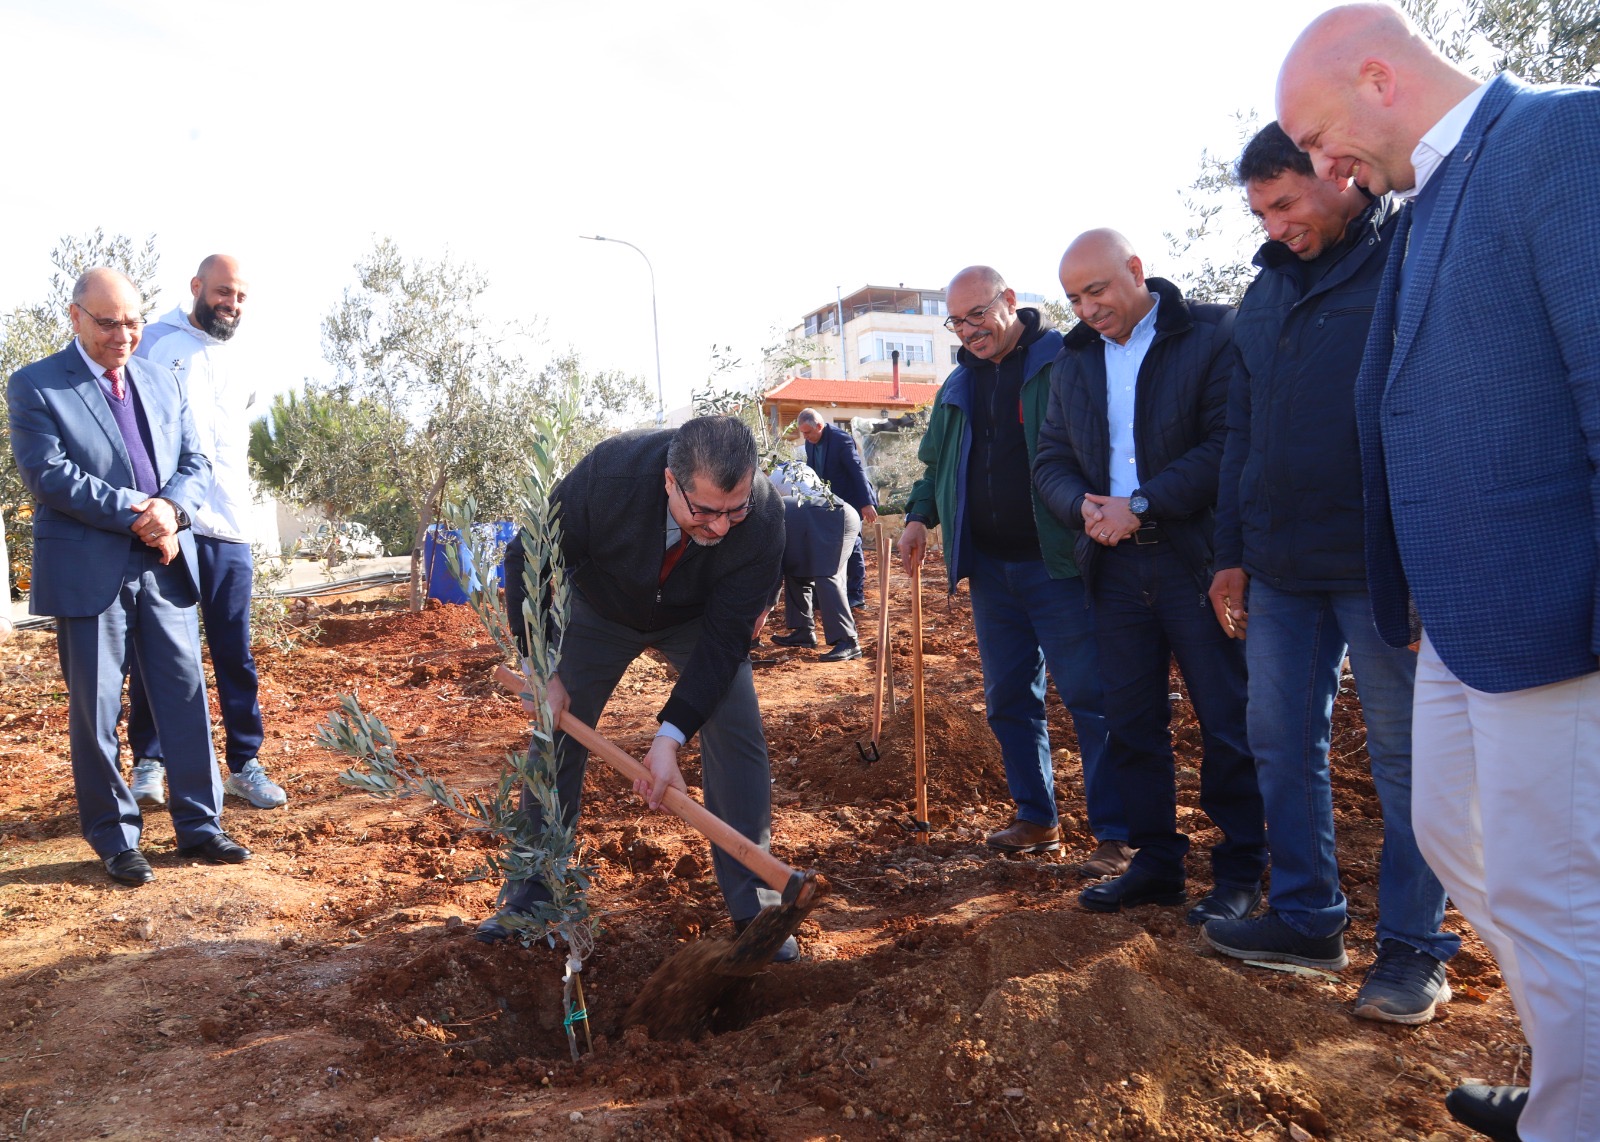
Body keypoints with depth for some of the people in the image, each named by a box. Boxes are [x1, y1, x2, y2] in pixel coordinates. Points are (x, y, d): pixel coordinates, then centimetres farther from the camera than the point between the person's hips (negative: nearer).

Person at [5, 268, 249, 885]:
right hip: (89, 572, -4)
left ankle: (198, 825, 17)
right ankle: (114, 839, 19)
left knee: (186, 697, 6)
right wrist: (136, 512, -17)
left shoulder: (163, 381, 13)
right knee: (96, 710, 6)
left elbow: (195, 463, 9)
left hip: (165, 566, 4)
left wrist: (170, 508, -11)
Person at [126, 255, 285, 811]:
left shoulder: (239, 370, 19)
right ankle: (148, 761, 17)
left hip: (228, 532, 4)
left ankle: (245, 763, 13)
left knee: (236, 655, 5)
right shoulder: (152, 344, 4)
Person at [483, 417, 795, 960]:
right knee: (555, 735, 1)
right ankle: (528, 896, 20)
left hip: (698, 619, 0)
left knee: (736, 732, -14)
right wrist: (544, 671, -23)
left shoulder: (763, 520, -36)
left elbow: (723, 638, -29)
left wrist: (670, 735, -36)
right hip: (600, 607, 1)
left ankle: (755, 905, -1)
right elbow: (528, 559, -22)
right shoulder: (609, 471, -38)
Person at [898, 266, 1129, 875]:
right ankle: (1036, 818, 25)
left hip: (1058, 564, -7)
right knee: (1008, 699, 12)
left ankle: (1115, 835, 6)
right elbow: (937, 464, 24)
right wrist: (920, 515, 8)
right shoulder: (958, 385, 15)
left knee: (1089, 696, -3)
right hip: (989, 567, 7)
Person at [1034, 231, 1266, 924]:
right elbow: (1051, 459, 12)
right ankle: (1156, 863, 23)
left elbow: (1228, 445, -14)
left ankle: (1240, 872, 17)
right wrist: (1083, 507, -9)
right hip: (1115, 564, 5)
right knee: (1132, 724, 10)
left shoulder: (1215, 334, -5)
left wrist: (1141, 506, -18)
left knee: (1228, 723, 3)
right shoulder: (1073, 359, 13)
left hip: (1199, 558, -5)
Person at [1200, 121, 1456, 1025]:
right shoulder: (1267, 289, 16)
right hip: (1281, 566, 6)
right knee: (1282, 744, 9)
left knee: (1403, 755, 4)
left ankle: (1416, 946, 16)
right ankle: (1308, 918, 23)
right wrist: (1232, 553, 13)